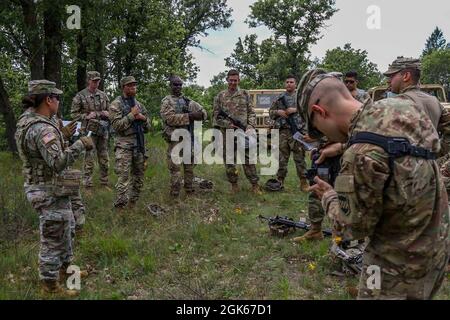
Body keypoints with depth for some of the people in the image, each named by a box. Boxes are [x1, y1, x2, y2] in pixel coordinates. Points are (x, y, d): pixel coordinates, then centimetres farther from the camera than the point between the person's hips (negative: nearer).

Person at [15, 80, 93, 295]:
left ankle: (65, 269, 42)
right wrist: (80, 144, -25)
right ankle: (50, 286, 21)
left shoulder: (28, 120, 6)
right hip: (51, 193, -10)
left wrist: (63, 135, 14)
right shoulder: (42, 128, -25)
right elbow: (57, 162, -34)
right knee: (53, 239, 5)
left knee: (64, 231, 25)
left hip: (49, 188, 10)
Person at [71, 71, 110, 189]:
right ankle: (87, 185, 7)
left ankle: (104, 183, 22)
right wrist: (87, 116, -16)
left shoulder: (103, 95, 10)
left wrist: (106, 113, -5)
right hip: (89, 131, -4)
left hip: (103, 131, 4)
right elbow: (74, 114, -2)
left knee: (104, 159, 9)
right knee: (89, 159, -1)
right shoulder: (80, 96, -2)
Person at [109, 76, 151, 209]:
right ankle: (120, 207, -1)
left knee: (138, 178, 11)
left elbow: (147, 128, 15)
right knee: (123, 179, -8)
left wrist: (143, 118, -5)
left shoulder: (139, 104, 14)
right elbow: (117, 125, -15)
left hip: (140, 145, 6)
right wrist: (132, 115, -14)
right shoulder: (116, 104, -3)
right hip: (124, 146, -6)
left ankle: (133, 204, 24)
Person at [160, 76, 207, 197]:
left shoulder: (189, 101, 15)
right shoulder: (166, 101, -1)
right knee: (175, 168, -2)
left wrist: (198, 115, -12)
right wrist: (188, 116, -23)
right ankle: (175, 195, 5)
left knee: (190, 166, 13)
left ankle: (189, 190, 24)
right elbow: (170, 118, -17)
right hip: (175, 139, -5)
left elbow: (203, 112, 12)